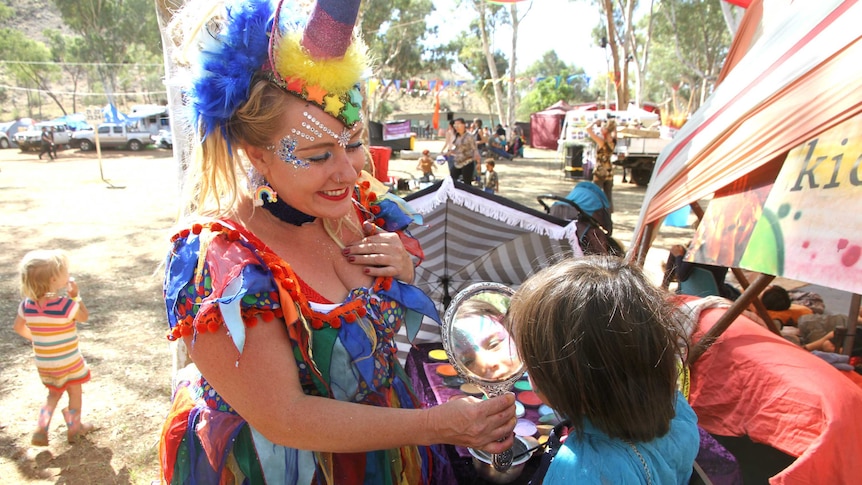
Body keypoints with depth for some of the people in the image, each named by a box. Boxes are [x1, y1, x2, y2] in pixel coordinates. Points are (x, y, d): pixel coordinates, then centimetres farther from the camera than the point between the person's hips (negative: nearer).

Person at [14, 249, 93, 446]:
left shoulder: (27, 305, -11)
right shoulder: (66, 305, -27)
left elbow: (19, 328, 6)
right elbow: (85, 317, -7)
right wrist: (76, 296, -7)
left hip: (44, 363, 5)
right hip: (69, 362, -5)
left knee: (54, 394, 26)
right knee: (75, 392, 19)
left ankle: (40, 430, 19)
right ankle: (74, 429, 32)